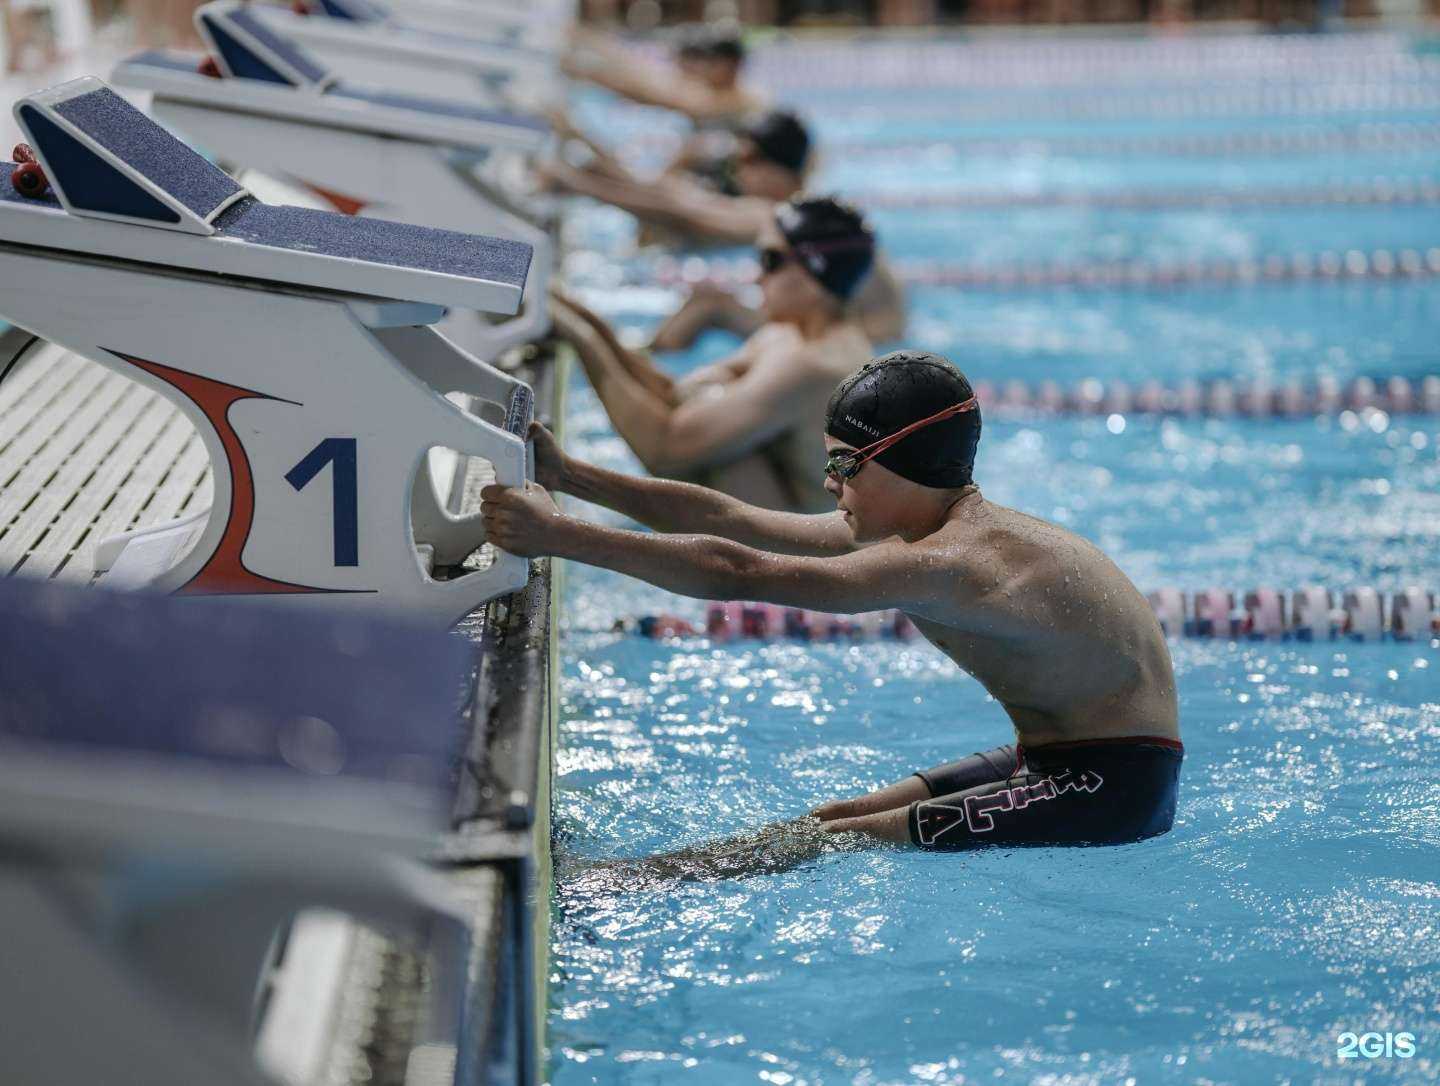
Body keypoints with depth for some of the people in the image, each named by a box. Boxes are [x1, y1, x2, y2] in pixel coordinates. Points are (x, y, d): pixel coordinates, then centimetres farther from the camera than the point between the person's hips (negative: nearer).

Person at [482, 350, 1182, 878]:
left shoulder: (950, 564, -26)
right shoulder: (956, 531, 5)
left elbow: (737, 573, -31)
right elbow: (731, 520, 6)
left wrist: (558, 536, -29)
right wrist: (567, 476, 4)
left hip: (1112, 790, -10)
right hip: (1059, 761, 10)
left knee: (832, 838, -13)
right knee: (826, 820, 6)